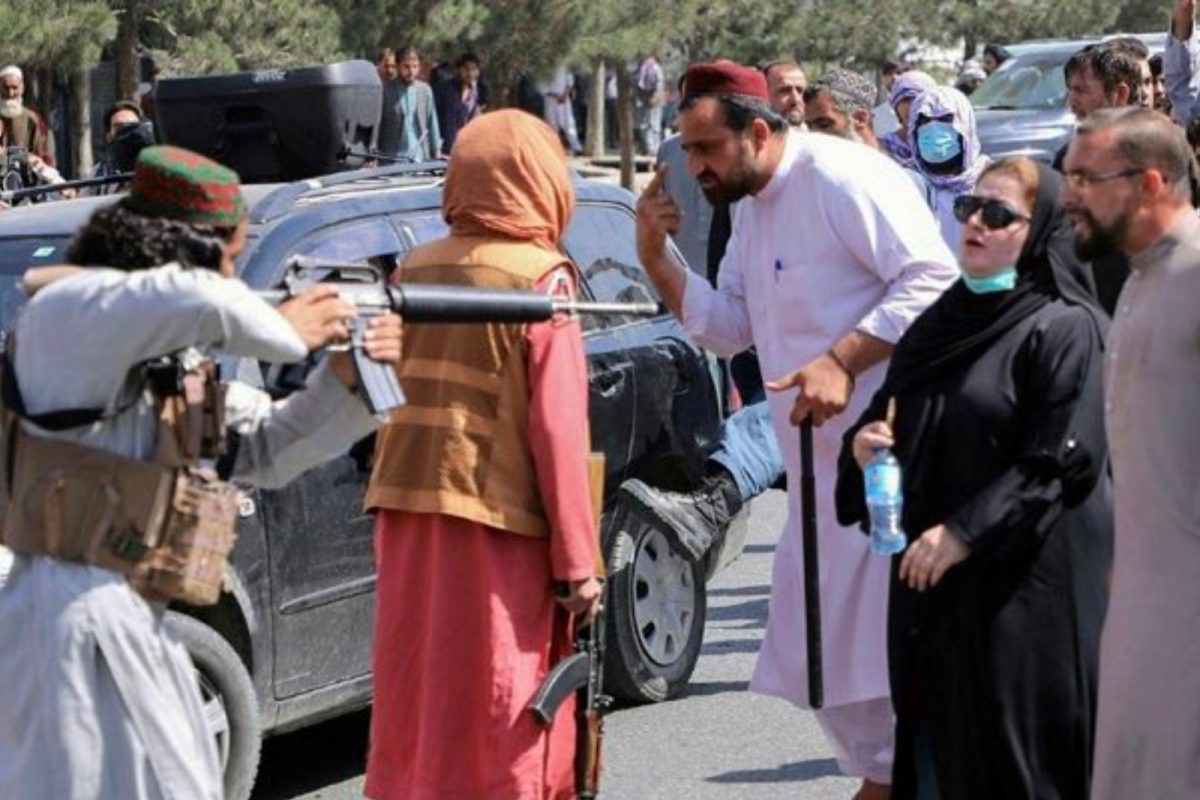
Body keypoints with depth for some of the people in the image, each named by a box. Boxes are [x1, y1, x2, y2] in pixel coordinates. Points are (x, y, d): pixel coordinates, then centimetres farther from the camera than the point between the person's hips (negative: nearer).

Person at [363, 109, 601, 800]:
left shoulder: (415, 270, 8)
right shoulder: (542, 278, -9)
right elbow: (558, 431, -12)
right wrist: (577, 562, -9)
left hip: (407, 513, 6)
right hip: (497, 521, -6)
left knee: (416, 708, 14)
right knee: (501, 725, -1)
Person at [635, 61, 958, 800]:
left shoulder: (842, 177, -15)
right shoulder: (753, 208, 15)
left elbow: (933, 281, -20)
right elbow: (729, 328, 16)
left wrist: (842, 361, -26)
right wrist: (657, 254, 3)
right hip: (821, 464, 10)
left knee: (894, 636, -9)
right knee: (815, 647, 14)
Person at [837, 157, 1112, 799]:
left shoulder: (1065, 329, -8)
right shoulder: (942, 324, 15)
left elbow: (1058, 460, -16)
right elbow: (886, 418, 24)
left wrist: (965, 533, -19)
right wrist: (861, 444, 0)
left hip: (1028, 585, -7)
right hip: (932, 584, 7)